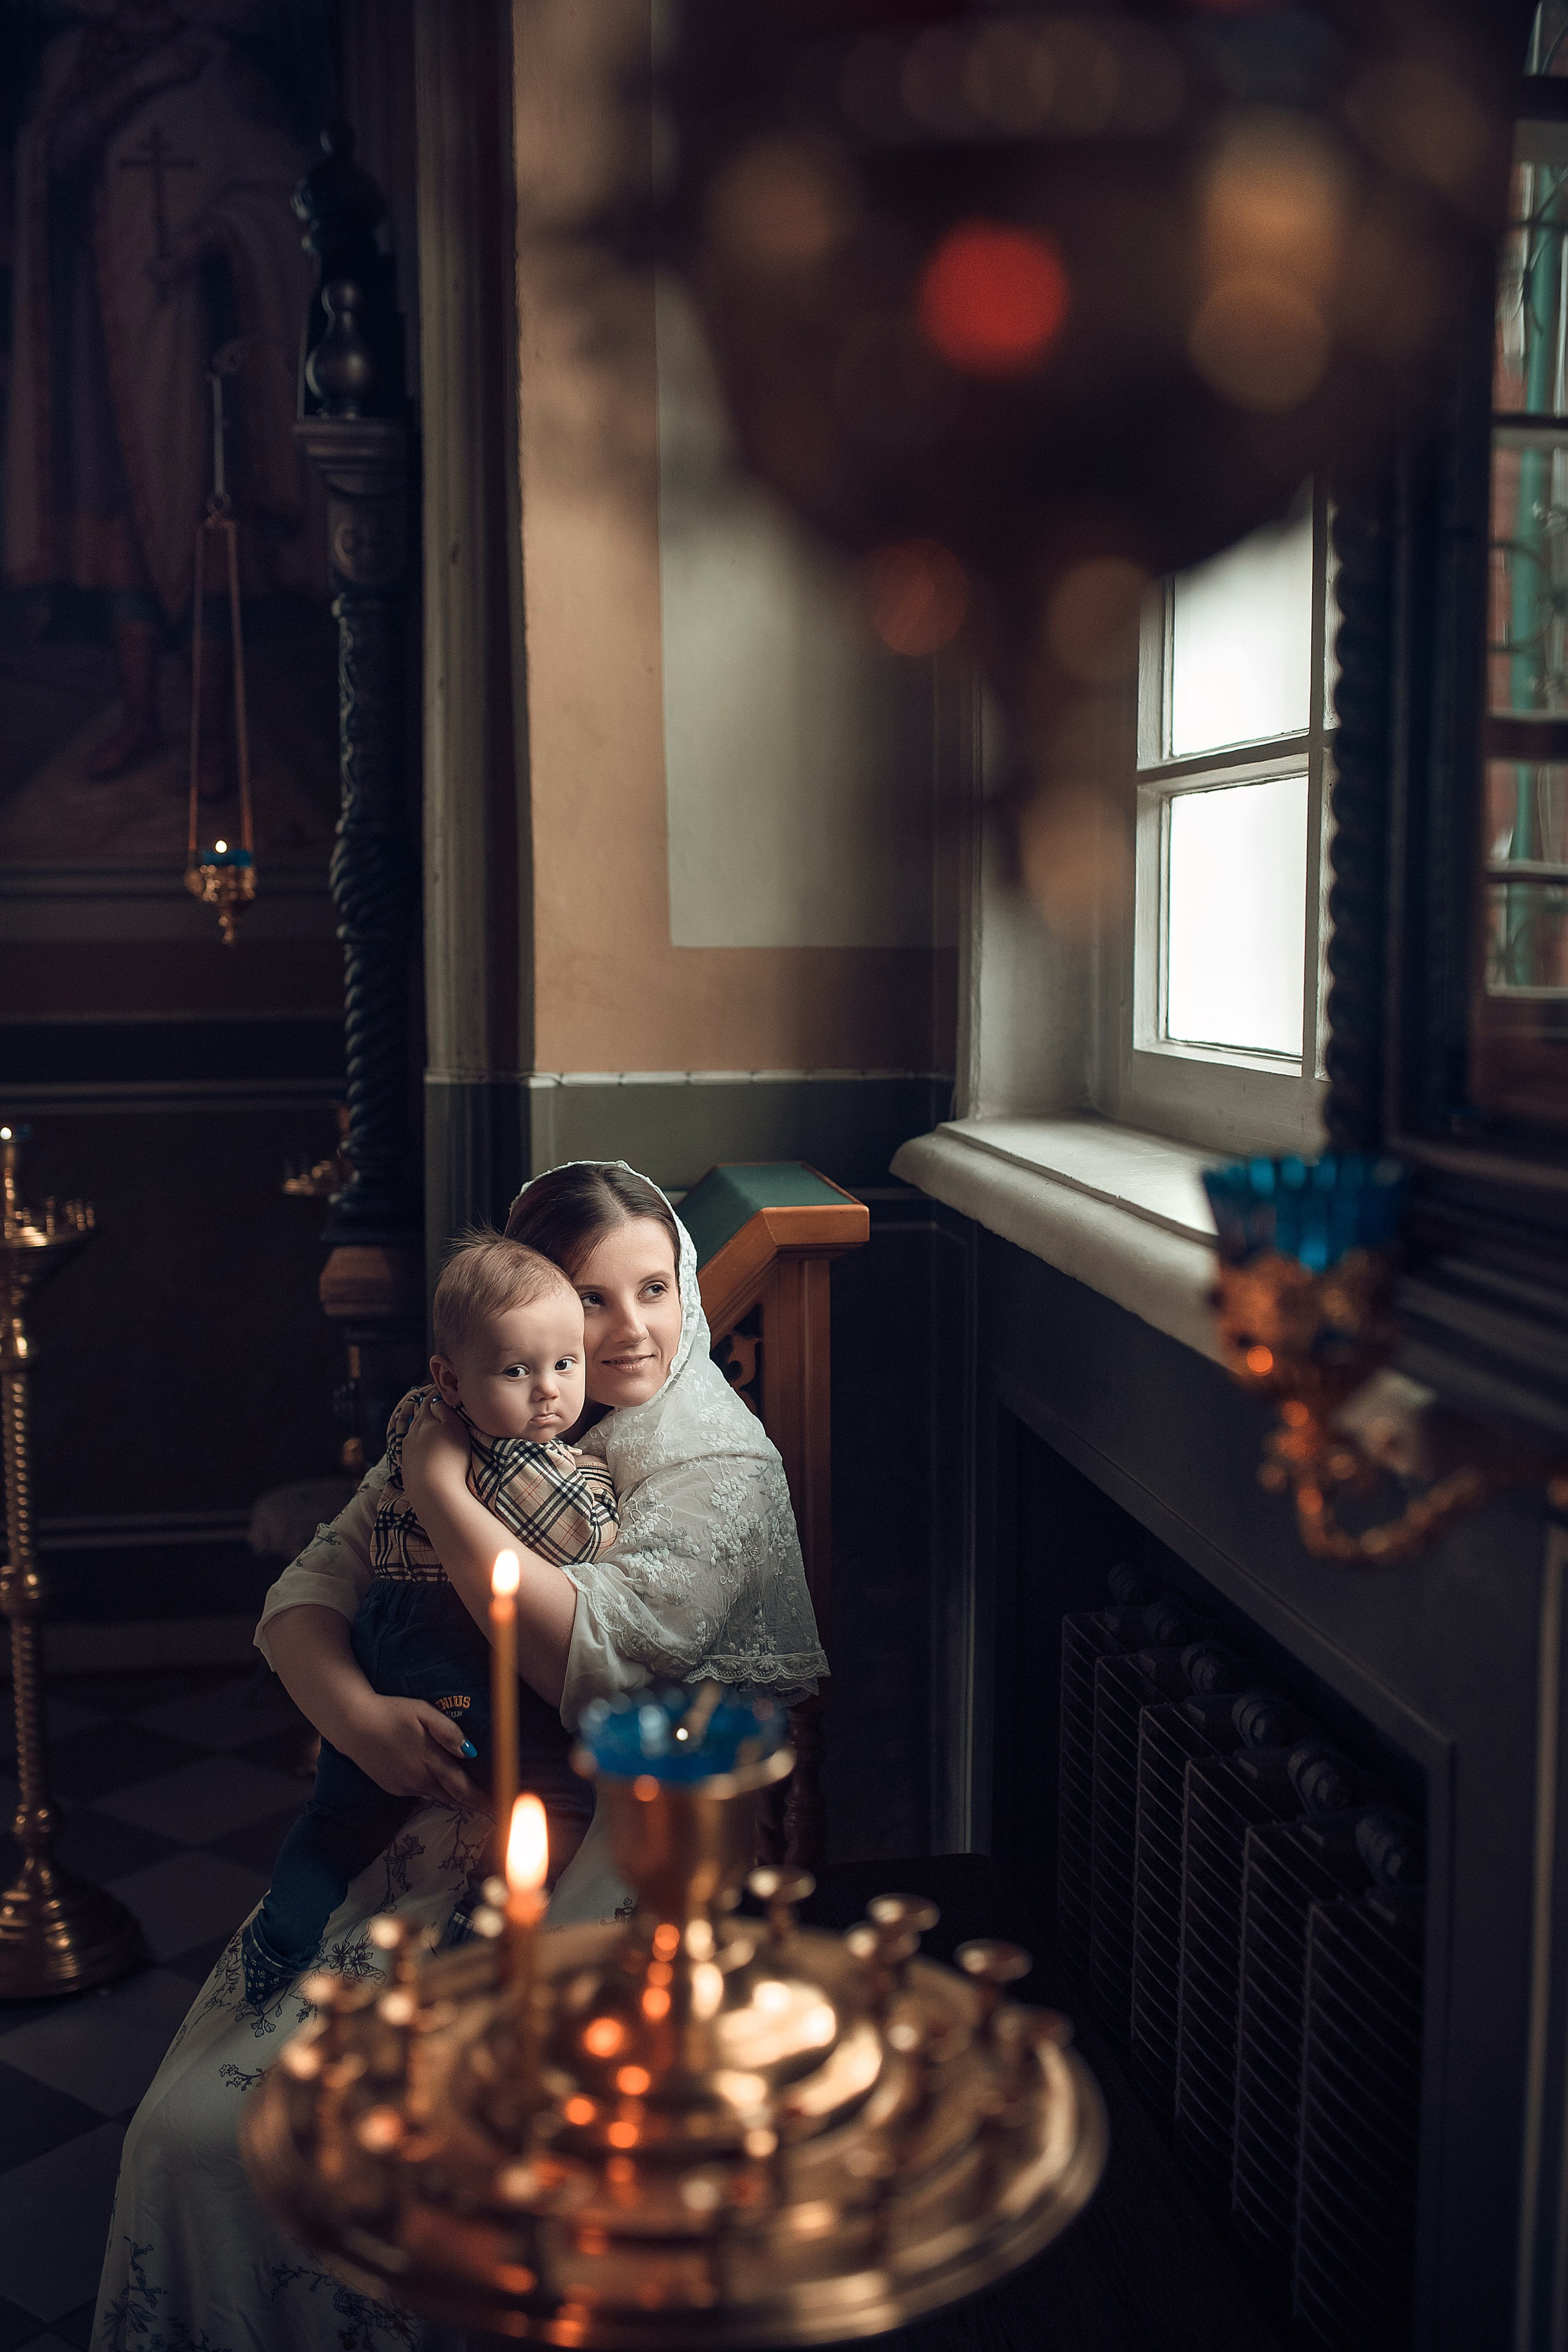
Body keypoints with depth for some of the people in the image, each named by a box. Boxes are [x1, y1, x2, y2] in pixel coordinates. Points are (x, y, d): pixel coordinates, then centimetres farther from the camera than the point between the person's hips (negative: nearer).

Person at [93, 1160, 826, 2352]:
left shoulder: (723, 1465, -7)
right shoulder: (467, 1429, 9)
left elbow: (588, 1655, -21)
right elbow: (308, 1587, 7)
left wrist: (442, 1489, -13)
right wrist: (354, 1709, -15)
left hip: (608, 1848, -5)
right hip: (445, 1808, 5)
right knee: (188, 2129, -9)